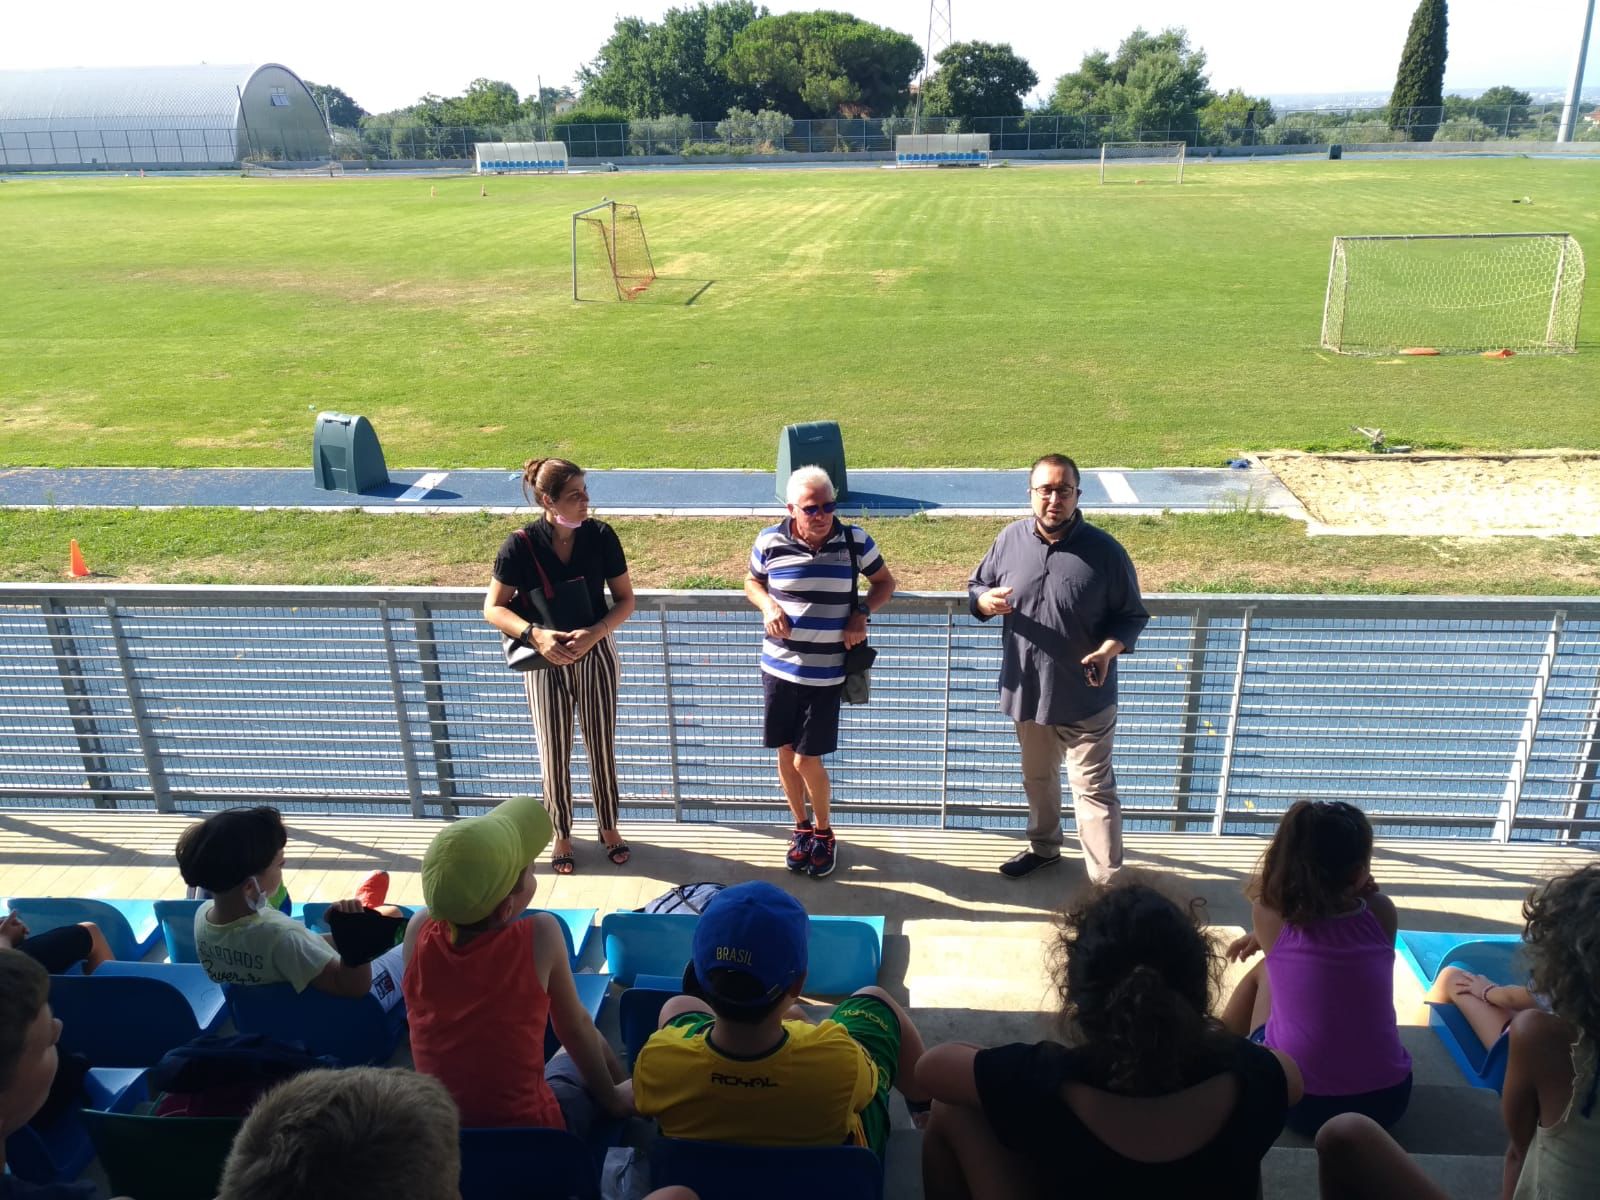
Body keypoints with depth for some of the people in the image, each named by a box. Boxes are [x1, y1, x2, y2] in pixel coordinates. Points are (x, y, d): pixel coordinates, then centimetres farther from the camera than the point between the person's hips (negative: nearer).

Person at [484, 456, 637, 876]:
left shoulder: (601, 536, -12)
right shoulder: (520, 544, -16)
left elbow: (625, 599, -5)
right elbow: (493, 608, -10)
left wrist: (594, 634, -22)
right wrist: (535, 635, -27)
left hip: (595, 653, 1)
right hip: (545, 659, -1)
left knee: (602, 747, 12)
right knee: (554, 753, 10)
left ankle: (609, 828, 33)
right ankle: (562, 836, 30)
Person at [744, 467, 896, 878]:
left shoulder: (855, 541, -8)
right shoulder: (770, 542, -7)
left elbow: (885, 582, 7)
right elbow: (752, 583, 11)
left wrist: (862, 613, -10)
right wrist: (768, 607, -10)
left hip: (826, 673, -2)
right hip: (778, 667, 2)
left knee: (807, 760, 1)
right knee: (785, 754, 12)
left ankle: (824, 832, 27)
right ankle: (802, 828, 35)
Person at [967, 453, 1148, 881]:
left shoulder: (1104, 551, -14)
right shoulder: (1010, 539, -4)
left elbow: (1132, 616, -6)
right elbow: (976, 587, 7)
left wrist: (1108, 650, -25)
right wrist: (985, 601, -17)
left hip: (1084, 697, -4)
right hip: (1026, 689, 4)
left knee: (1094, 789, 2)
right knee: (1037, 778, 24)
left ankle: (1108, 882, 12)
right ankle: (1043, 846, 47)